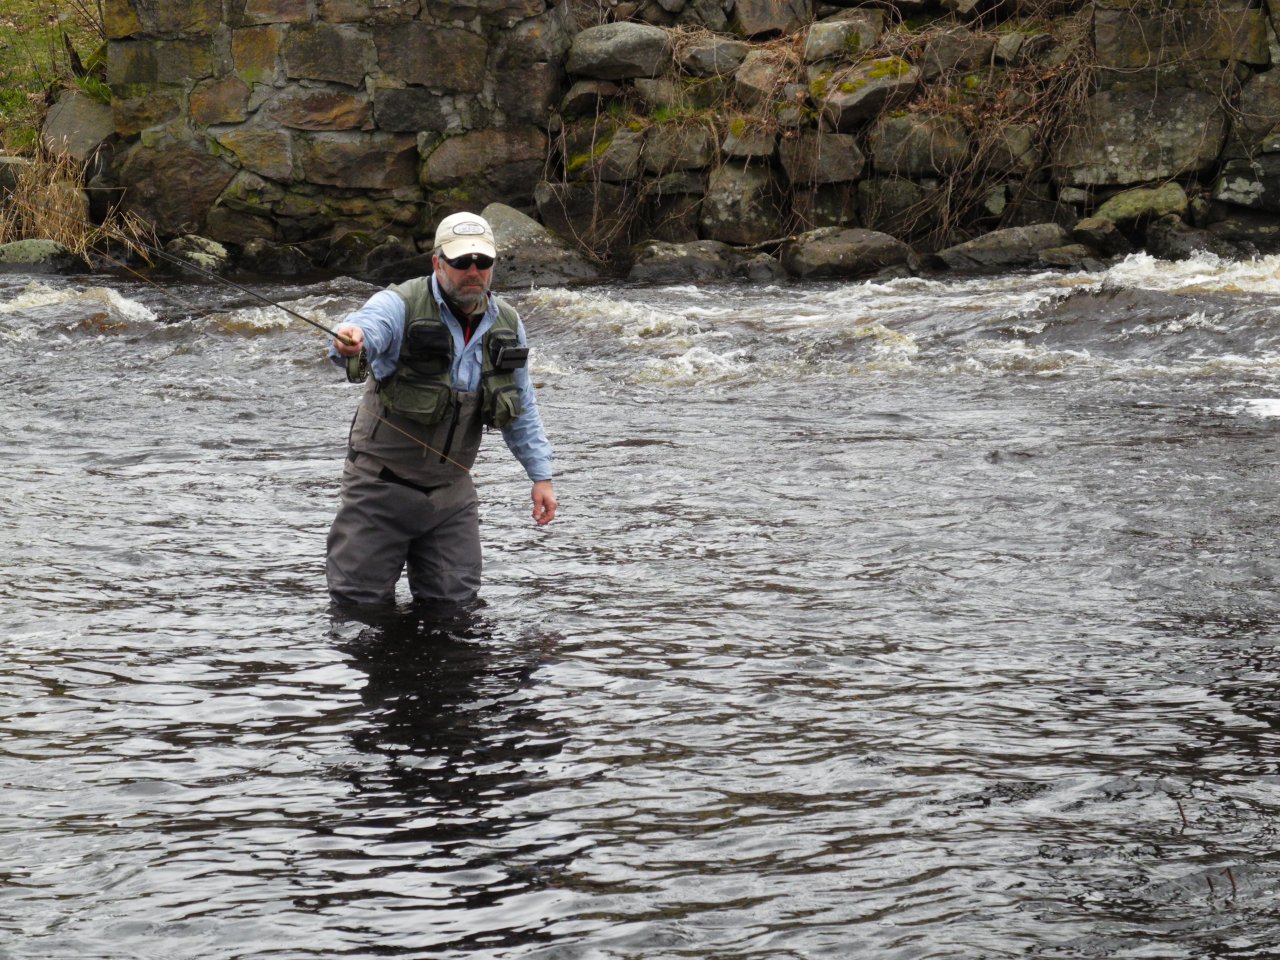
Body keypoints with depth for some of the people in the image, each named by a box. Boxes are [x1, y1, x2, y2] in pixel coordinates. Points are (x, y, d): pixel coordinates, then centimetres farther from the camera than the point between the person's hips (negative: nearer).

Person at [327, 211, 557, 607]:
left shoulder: (506, 325, 5)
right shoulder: (401, 305, -13)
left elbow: (522, 411, 15)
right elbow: (368, 326, -37)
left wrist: (541, 475, 11)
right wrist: (348, 340, -62)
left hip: (451, 489, 4)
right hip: (383, 482, -4)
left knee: (455, 604, 3)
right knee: (360, 603, -1)